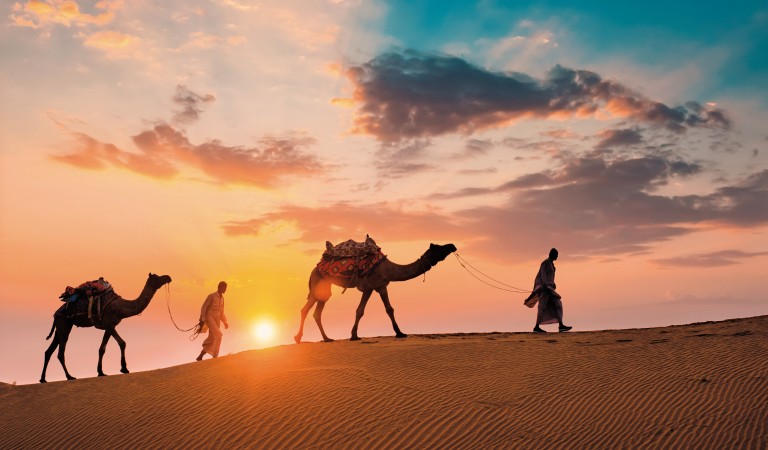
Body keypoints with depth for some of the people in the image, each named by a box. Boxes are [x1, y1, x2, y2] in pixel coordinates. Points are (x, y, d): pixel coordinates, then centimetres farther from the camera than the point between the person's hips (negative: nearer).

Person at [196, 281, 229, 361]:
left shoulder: (222, 298, 15)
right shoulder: (211, 296, -8)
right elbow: (204, 307, -10)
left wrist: (225, 322, 15)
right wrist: (202, 320, -17)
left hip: (217, 320, 8)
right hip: (210, 318, -8)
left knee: (212, 339, 4)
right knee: (218, 336, -21)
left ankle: (200, 356, 12)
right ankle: (215, 356, -19)